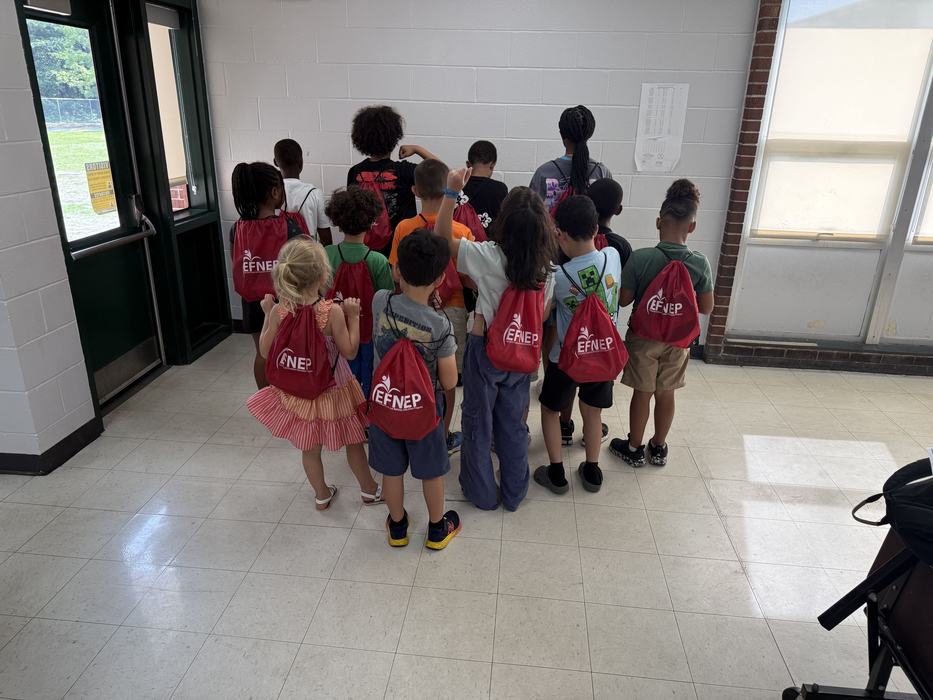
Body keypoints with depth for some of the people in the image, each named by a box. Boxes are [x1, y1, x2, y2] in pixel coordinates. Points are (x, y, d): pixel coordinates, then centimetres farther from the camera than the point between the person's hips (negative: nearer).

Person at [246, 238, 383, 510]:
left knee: (310, 447, 22)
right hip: (334, 390, -3)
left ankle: (322, 495, 41)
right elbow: (349, 351, -17)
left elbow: (265, 351, -4)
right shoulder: (332, 311, -26)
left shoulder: (279, 311, -17)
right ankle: (369, 490, 38)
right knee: (354, 443, 19)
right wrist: (353, 316, -11)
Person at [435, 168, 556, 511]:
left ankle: (482, 491, 31)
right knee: (514, 422, 20)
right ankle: (514, 492, 35)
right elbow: (542, 317, 0)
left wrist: (452, 192, -14)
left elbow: (443, 239, -13)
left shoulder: (489, 257, -21)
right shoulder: (546, 270, -9)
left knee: (479, 421, 15)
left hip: (484, 349, -3)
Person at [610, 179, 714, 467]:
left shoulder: (640, 258, -21)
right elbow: (706, 307, -5)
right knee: (666, 393, 18)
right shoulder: (700, 263, -14)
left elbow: (623, 300, -13)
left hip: (643, 335, -2)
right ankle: (659, 447, 35)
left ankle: (634, 448, 29)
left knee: (642, 393, 14)